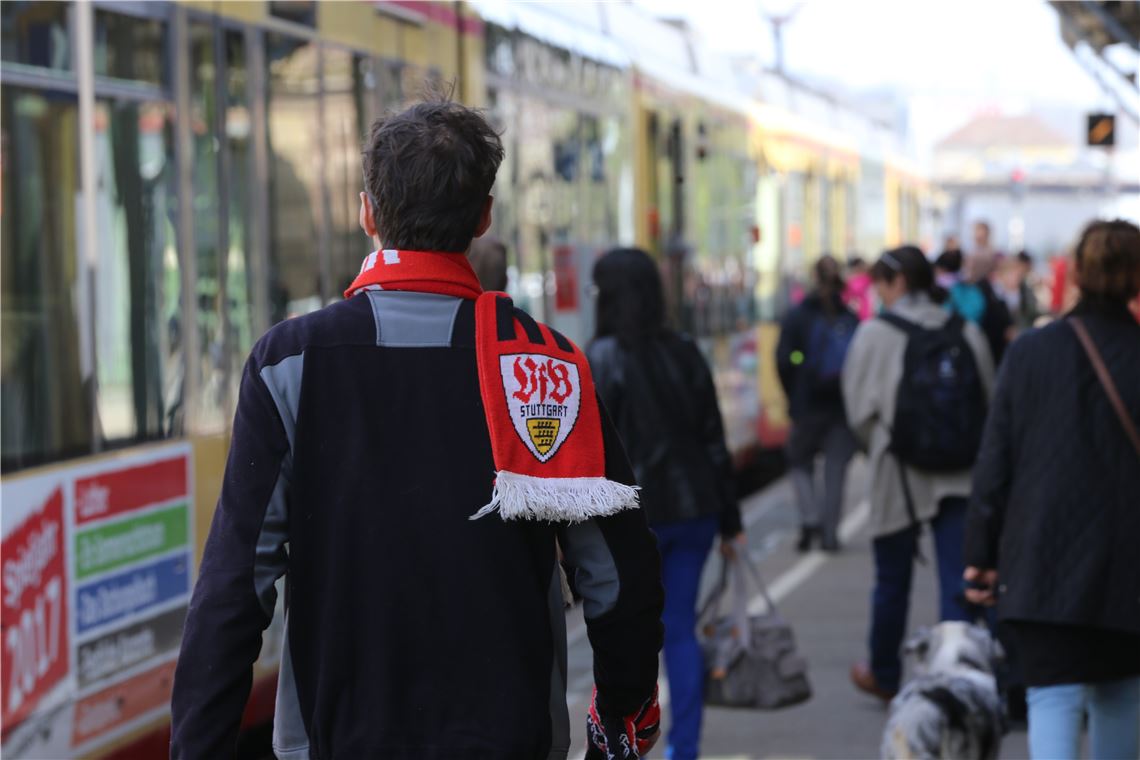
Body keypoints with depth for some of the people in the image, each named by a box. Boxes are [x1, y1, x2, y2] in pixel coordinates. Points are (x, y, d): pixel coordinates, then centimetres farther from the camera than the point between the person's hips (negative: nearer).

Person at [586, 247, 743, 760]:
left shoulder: (603, 358, -9)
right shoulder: (685, 353, 7)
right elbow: (714, 442, 9)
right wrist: (729, 520, 15)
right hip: (694, 506, 5)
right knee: (680, 627, 9)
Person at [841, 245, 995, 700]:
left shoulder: (876, 333, -6)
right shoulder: (967, 333, 4)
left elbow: (860, 409, -5)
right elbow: (990, 401, 5)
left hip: (899, 476, -2)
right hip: (961, 476, 2)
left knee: (892, 582, 13)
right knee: (957, 584, 2)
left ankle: (884, 675, 30)